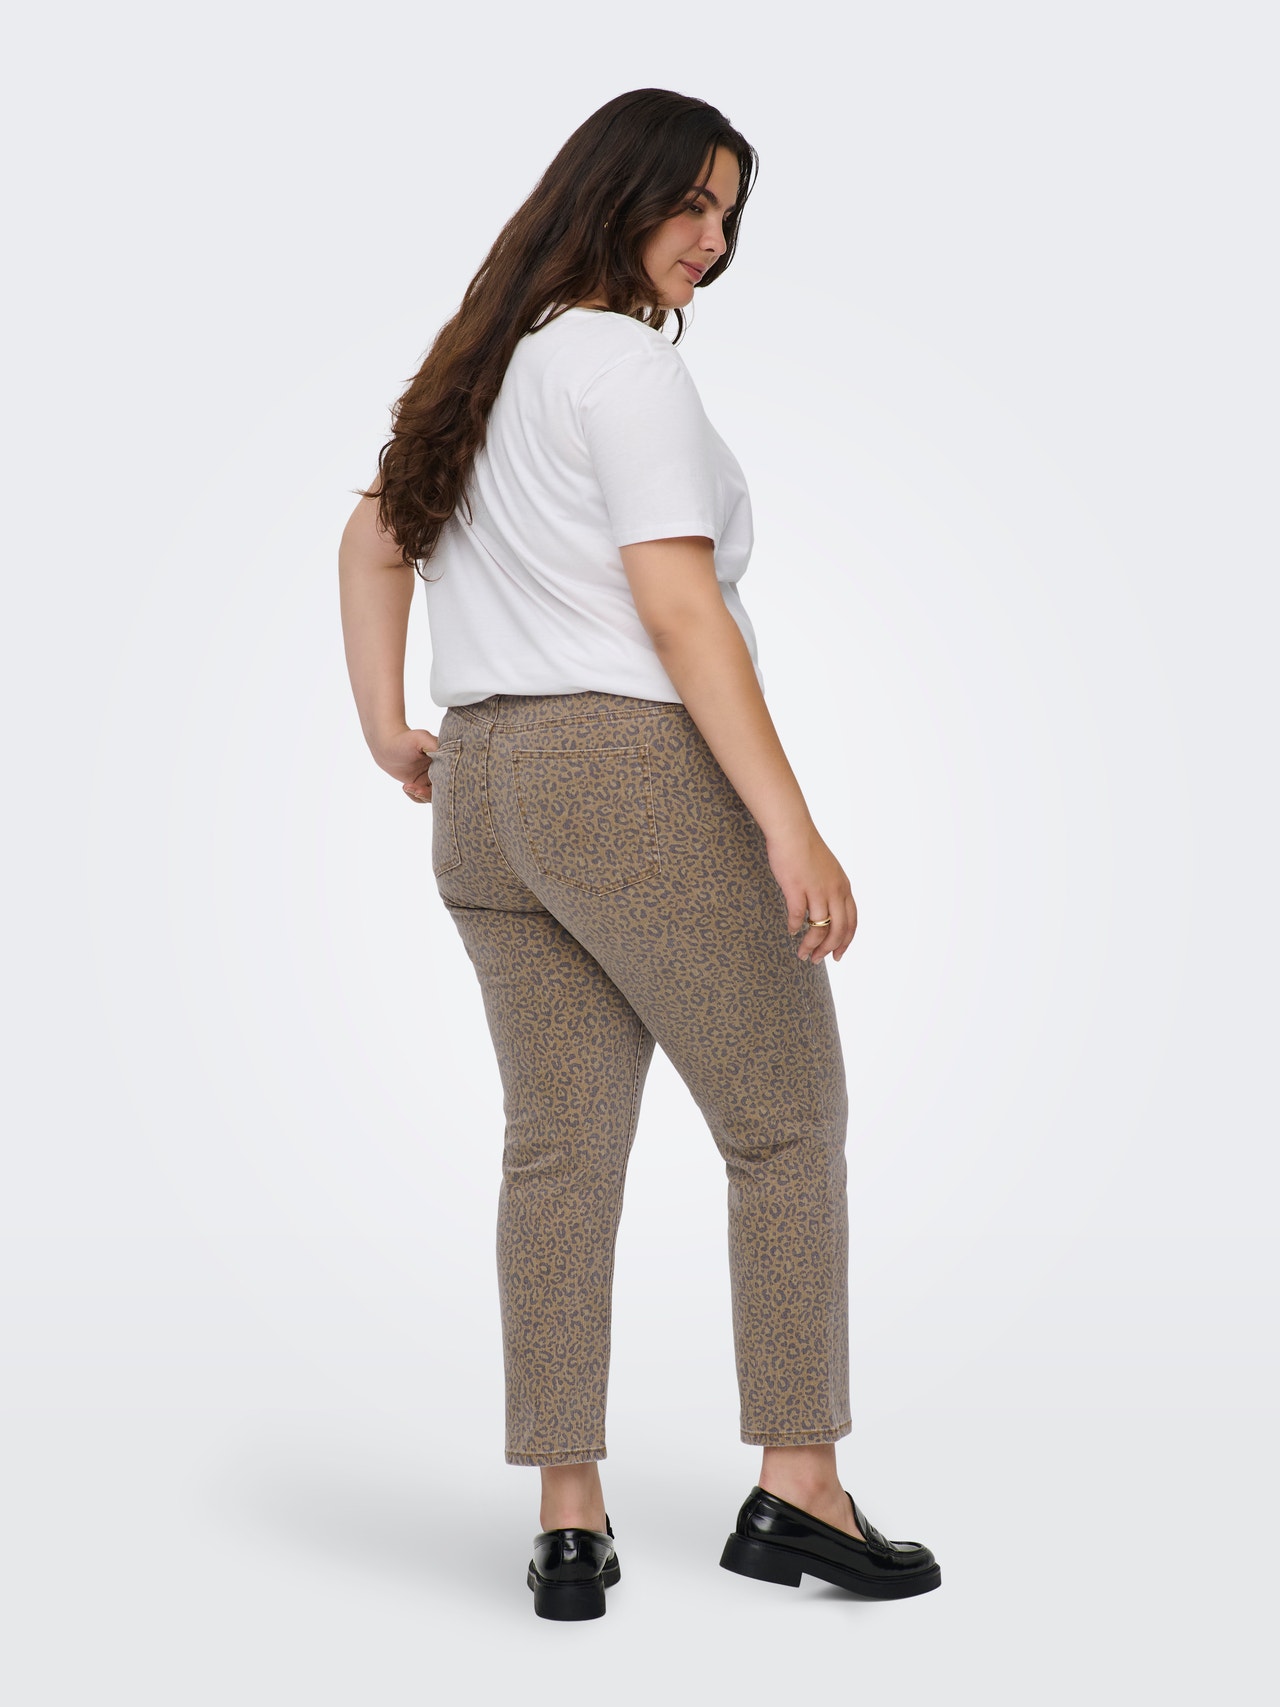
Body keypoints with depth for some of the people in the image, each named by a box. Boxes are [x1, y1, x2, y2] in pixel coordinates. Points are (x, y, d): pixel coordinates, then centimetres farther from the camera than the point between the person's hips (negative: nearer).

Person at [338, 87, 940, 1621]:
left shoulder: (485, 367, 18)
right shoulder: (622, 363, -10)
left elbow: (371, 543, 25)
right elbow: (677, 605, -17)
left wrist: (391, 735, 21)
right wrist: (790, 821, -19)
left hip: (489, 796, 8)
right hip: (647, 777, -8)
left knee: (559, 1149, 8)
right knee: (786, 1124, 4)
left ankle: (569, 1520, 10)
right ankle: (796, 1489, 7)